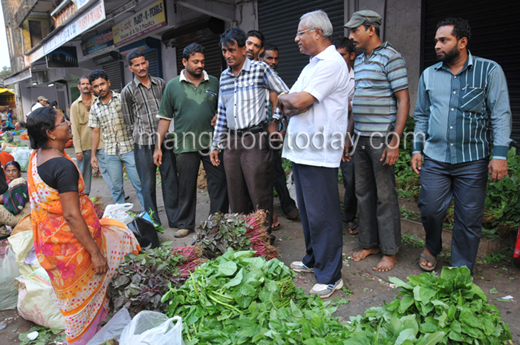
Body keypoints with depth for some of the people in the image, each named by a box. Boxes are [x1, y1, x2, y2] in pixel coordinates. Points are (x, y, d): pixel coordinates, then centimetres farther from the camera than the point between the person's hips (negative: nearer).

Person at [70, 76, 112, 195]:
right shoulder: (75, 105, 4)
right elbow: (74, 129, 1)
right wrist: (77, 149, -6)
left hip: (100, 142, 0)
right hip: (84, 144, 0)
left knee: (107, 168, -6)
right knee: (84, 172, 9)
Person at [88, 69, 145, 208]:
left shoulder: (122, 99, 1)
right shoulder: (94, 108, 9)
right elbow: (95, 132, 14)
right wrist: (93, 154, 10)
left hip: (129, 148, -3)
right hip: (110, 153, 3)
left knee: (139, 184, -3)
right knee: (116, 188, 7)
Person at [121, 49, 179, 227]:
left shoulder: (161, 83, 9)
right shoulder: (128, 91, 1)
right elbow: (128, 120, 6)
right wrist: (143, 129, 7)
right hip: (143, 142, -2)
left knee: (170, 179, 6)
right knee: (148, 183, 3)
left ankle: (175, 219, 16)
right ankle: (153, 222, 15)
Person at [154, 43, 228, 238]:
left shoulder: (214, 83, 7)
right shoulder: (173, 86, 5)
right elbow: (165, 118, 5)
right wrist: (158, 147, 2)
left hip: (213, 143, 1)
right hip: (186, 146, -1)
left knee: (219, 184, 3)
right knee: (186, 187, 8)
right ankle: (185, 224, 24)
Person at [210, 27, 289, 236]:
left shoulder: (260, 69, -3)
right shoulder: (224, 76, 14)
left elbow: (286, 95, 3)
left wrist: (274, 121, -2)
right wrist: (216, 145, 16)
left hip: (256, 140, -5)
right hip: (232, 141, 6)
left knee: (260, 194, -2)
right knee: (235, 195, 12)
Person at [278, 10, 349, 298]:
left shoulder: (331, 64, -11)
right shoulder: (313, 65, 21)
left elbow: (299, 101, -21)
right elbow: (289, 106, 15)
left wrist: (285, 98, 0)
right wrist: (291, 104, -8)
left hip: (319, 154, -10)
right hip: (302, 150, 10)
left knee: (322, 216, -3)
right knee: (307, 212, 18)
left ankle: (330, 276, 9)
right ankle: (313, 260, 33)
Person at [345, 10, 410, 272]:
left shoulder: (390, 57, -7)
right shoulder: (359, 60, 15)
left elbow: (404, 101, -12)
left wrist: (395, 142, -18)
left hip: (381, 139, -7)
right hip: (360, 138, 7)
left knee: (385, 196, 0)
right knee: (364, 192, 12)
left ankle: (390, 251, 13)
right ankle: (369, 243, 26)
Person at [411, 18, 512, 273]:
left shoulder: (489, 71, 0)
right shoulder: (429, 75, 9)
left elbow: (501, 115, -3)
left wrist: (500, 155, -10)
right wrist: (417, 149, 9)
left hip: (473, 160, -2)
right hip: (435, 158, 2)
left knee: (469, 218, 5)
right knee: (430, 209, 2)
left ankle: (461, 271, 22)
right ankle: (432, 247, 33)